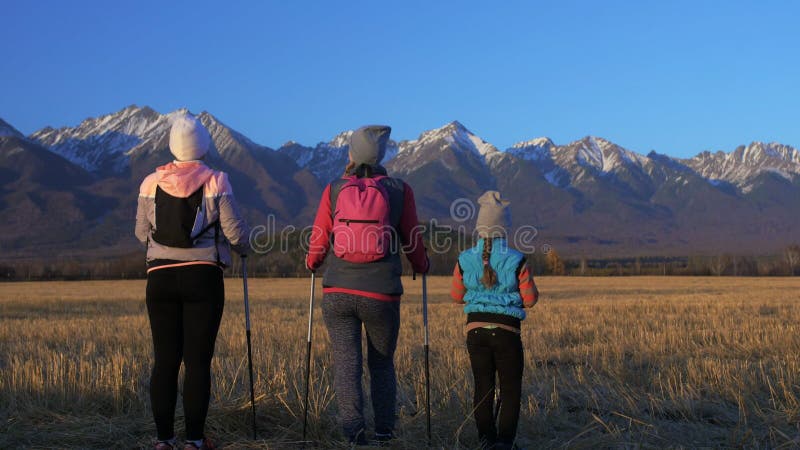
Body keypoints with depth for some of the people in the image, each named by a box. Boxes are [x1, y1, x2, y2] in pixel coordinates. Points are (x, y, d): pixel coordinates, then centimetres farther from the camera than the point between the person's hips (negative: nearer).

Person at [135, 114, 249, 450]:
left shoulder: (152, 182, 4)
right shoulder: (215, 182, -5)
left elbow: (141, 232, 12)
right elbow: (235, 233, -4)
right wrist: (243, 247, 19)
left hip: (160, 278, 3)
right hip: (203, 277, -3)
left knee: (164, 361, 7)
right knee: (198, 361, 1)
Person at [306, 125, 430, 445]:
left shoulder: (333, 190, 4)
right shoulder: (400, 190, 2)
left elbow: (318, 242, 6)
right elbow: (412, 242, 7)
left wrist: (312, 263, 27)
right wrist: (421, 266, 28)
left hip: (338, 291, 0)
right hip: (382, 295, 0)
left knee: (346, 362, 0)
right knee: (382, 364, 17)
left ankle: (352, 426, -18)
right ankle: (384, 432, 16)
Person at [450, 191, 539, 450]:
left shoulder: (464, 260, -2)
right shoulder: (516, 261, -10)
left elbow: (457, 297, 9)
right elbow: (530, 300, -4)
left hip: (475, 329, 3)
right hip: (507, 331, -3)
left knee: (483, 387, 11)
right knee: (511, 388, 7)